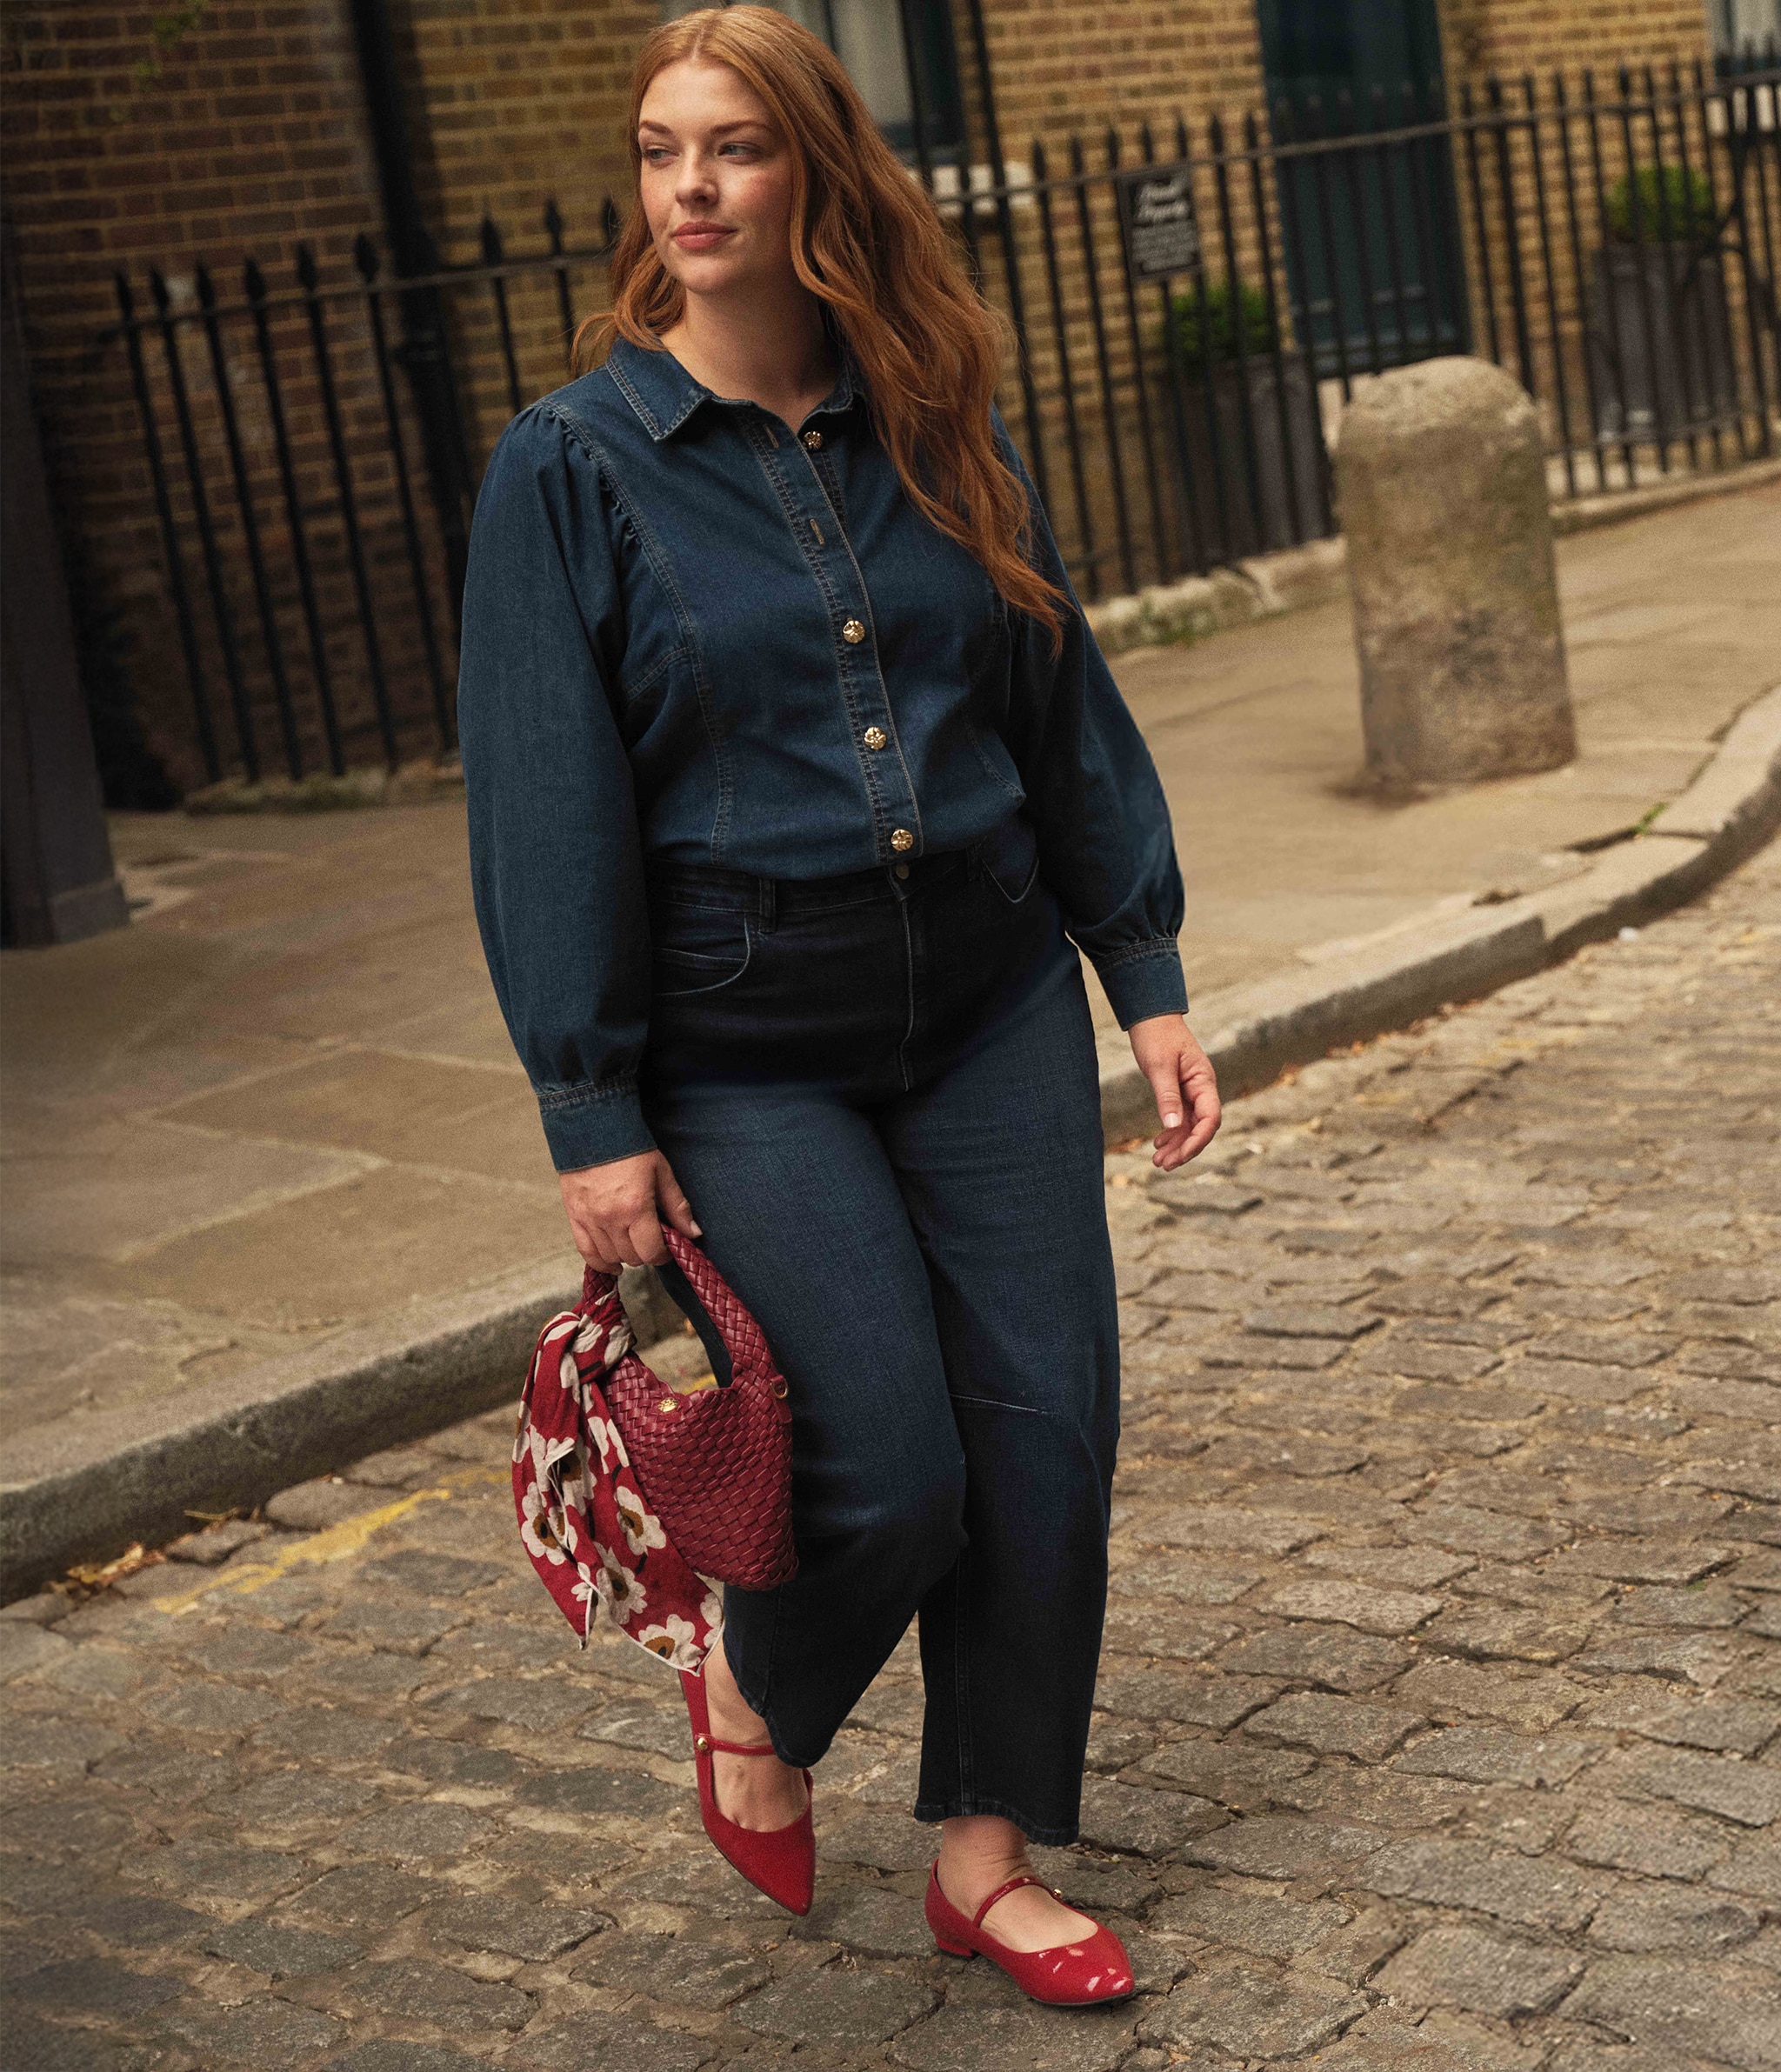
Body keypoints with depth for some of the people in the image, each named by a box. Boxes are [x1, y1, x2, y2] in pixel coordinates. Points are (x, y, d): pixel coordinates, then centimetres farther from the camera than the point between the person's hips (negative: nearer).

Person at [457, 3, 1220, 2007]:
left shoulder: (940, 435, 5)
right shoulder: (572, 465, -6)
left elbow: (1072, 718, 11)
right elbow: (545, 809, -7)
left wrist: (1148, 979, 7)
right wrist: (597, 1118, -10)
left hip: (992, 1007, 4)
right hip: (745, 1046, -4)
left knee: (1046, 1428, 3)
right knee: (888, 1469, -6)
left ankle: (987, 1849, 21)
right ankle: (751, 1696, 28)